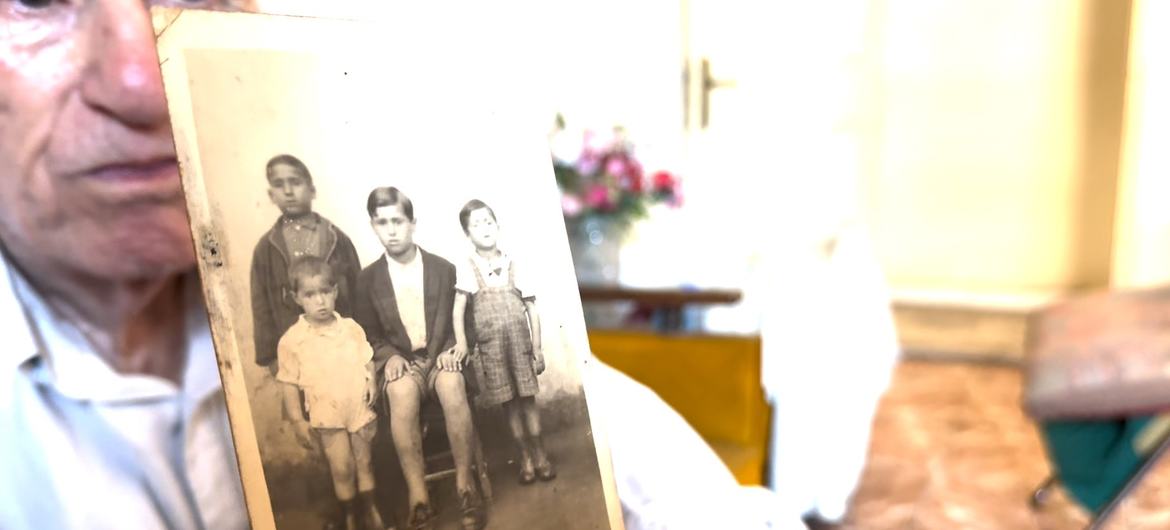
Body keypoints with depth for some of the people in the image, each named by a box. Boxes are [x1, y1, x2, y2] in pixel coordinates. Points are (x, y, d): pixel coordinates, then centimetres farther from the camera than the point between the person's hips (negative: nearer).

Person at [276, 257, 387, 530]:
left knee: (364, 462, 14)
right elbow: (290, 383, -5)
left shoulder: (352, 328, -2)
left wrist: (371, 382, -9)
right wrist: (297, 419, -7)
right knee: (341, 469, 2)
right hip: (327, 415, -2)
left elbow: (367, 360, 8)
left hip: (360, 408, 2)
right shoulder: (292, 340, -9)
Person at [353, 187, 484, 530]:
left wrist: (451, 350, -12)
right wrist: (390, 356, -11)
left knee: (452, 387, -37)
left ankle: (465, 485, -27)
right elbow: (368, 333, 9)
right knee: (402, 394, -36)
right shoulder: (368, 279, 6)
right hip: (401, 361, 0)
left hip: (441, 356, 0)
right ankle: (418, 496, -35)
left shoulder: (444, 269, 5)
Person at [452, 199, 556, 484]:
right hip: (490, 346, 0)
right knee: (510, 403, 6)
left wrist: (537, 348, 0)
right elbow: (459, 309, -9)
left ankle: (540, 454, 14)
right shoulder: (467, 268, -3)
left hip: (520, 342, 0)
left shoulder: (515, 265, 1)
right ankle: (525, 457, 17)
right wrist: (461, 342, -21)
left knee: (528, 398, 3)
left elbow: (532, 310, 3)